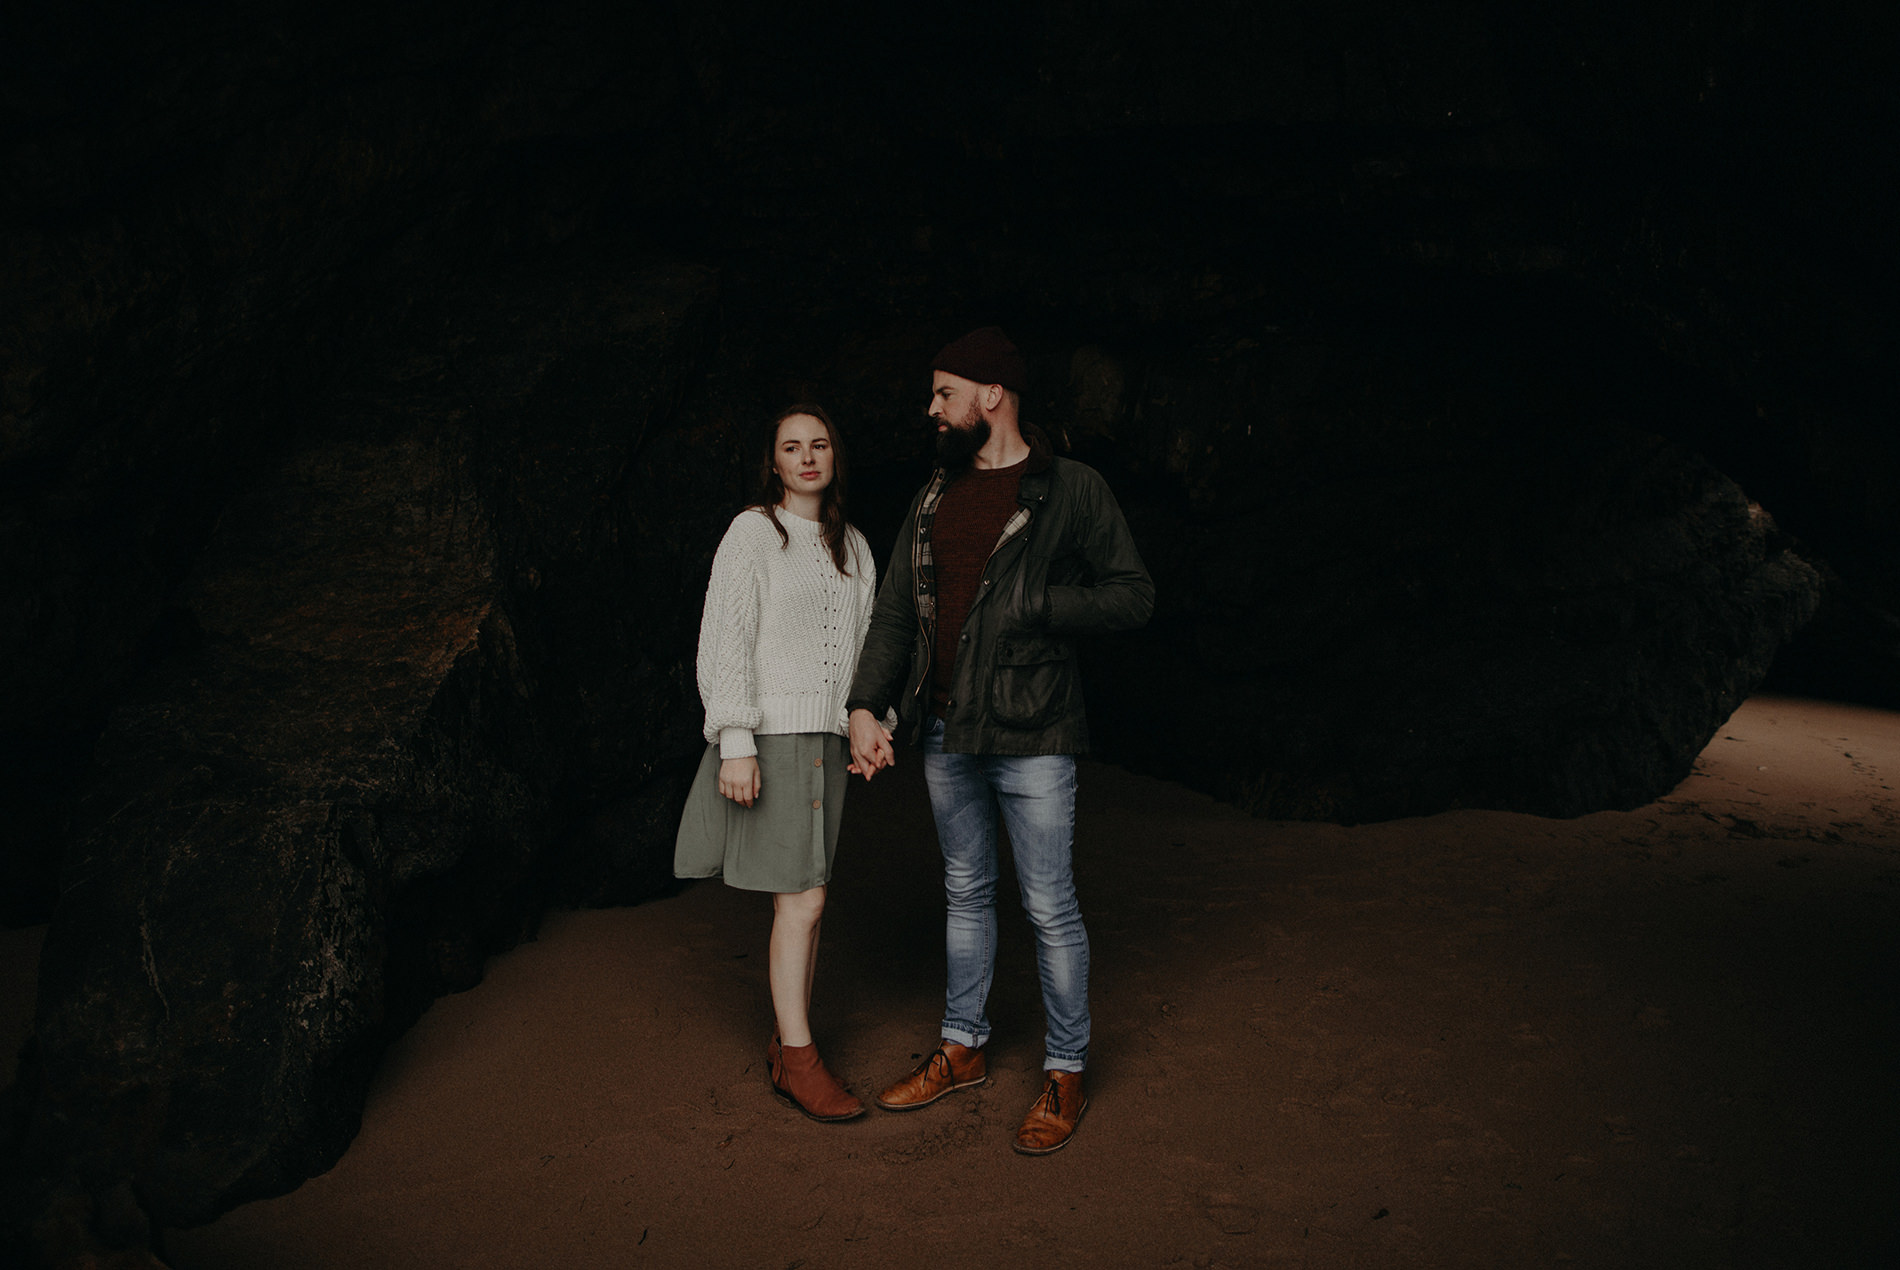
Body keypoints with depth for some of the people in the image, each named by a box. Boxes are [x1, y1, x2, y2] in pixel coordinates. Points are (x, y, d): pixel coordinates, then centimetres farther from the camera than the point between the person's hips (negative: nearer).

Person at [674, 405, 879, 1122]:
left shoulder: (853, 547, 15)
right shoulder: (752, 532, -4)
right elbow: (723, 641, -9)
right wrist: (735, 742, -15)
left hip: (826, 740, 6)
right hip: (770, 739, -6)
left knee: (800, 899, 9)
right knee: (802, 901, -7)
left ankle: (789, 1042, 20)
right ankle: (798, 1060, 5)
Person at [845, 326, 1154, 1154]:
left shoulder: (1071, 490, -4)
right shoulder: (934, 500, 12)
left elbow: (1134, 597, -6)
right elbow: (896, 613, 12)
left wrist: (1029, 604, -14)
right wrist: (864, 706, 1)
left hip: (1029, 735, -5)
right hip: (945, 732, 6)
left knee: (1050, 906, 2)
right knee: (965, 893, 17)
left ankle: (1065, 1072, 18)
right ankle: (963, 1049, 32)